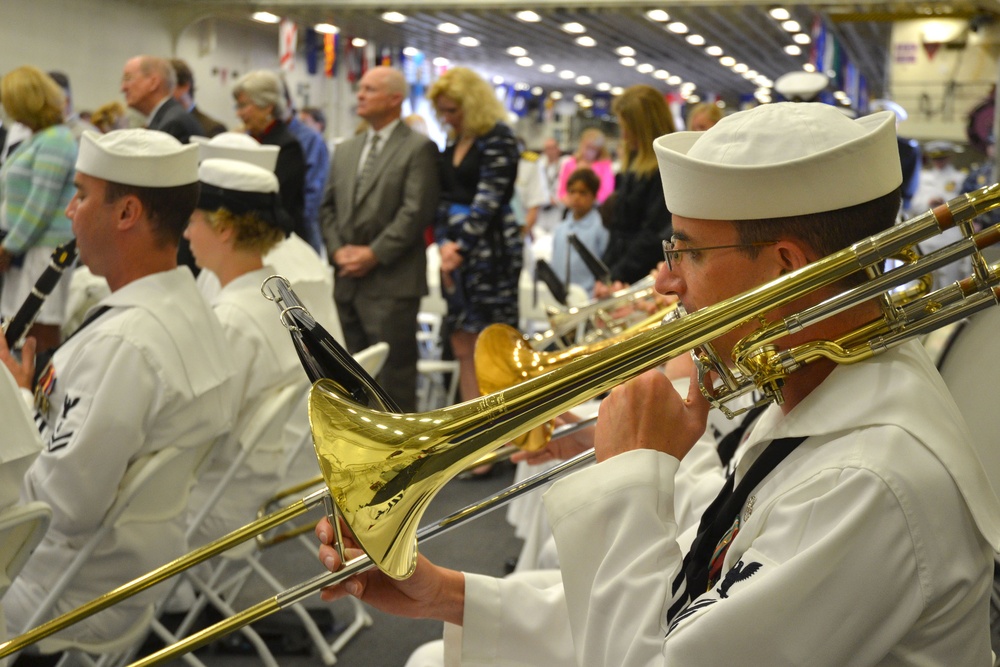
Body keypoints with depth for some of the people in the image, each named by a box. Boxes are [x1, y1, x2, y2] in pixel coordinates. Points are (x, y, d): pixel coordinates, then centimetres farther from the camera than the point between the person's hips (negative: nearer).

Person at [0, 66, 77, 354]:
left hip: (44, 245, -9)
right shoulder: (36, 138, 17)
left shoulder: (54, 141, -13)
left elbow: (41, 205, -18)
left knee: (42, 331, -8)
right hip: (24, 245, 9)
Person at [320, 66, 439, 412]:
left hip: (391, 282, -6)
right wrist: (338, 249, -1)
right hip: (346, 280, 7)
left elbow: (416, 211, -12)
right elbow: (328, 206, 16)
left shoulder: (418, 148, -4)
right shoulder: (346, 150, 18)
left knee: (392, 374, -3)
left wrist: (374, 253, -14)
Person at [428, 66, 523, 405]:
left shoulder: (498, 139, -8)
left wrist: (460, 248, -12)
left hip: (489, 249, -8)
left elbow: (488, 200, -14)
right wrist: (445, 243, -2)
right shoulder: (454, 142, 16)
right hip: (456, 250, 8)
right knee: (463, 346, 7)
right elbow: (445, 197, 13)